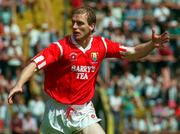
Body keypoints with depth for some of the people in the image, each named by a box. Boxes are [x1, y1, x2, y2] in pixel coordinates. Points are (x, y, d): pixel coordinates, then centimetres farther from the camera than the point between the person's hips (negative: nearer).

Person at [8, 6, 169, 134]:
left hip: (84, 112, 3)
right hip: (58, 111, -3)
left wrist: (152, 44, -14)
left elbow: (133, 53, 4)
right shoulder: (61, 46, -15)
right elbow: (35, 64, -24)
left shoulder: (101, 45, -3)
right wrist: (19, 85, -40)